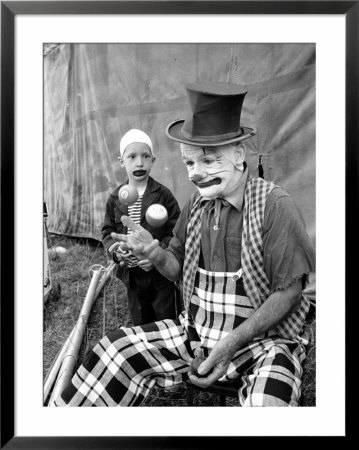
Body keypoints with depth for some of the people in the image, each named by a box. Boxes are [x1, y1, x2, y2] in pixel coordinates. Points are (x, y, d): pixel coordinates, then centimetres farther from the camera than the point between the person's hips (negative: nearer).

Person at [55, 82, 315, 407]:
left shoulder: (275, 205, -16)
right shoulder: (196, 204, 2)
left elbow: (288, 292, -14)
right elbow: (178, 268, 9)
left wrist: (232, 343, -21)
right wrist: (153, 252, -14)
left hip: (265, 337, -4)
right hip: (196, 330, 5)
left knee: (267, 401, -35)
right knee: (116, 350, -5)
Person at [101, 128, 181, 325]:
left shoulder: (163, 195, -10)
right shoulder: (115, 198, 0)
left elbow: (175, 232, -10)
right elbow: (107, 231, 6)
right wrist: (116, 251, -12)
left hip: (161, 271, -3)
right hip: (131, 272, 4)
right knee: (139, 322, 22)